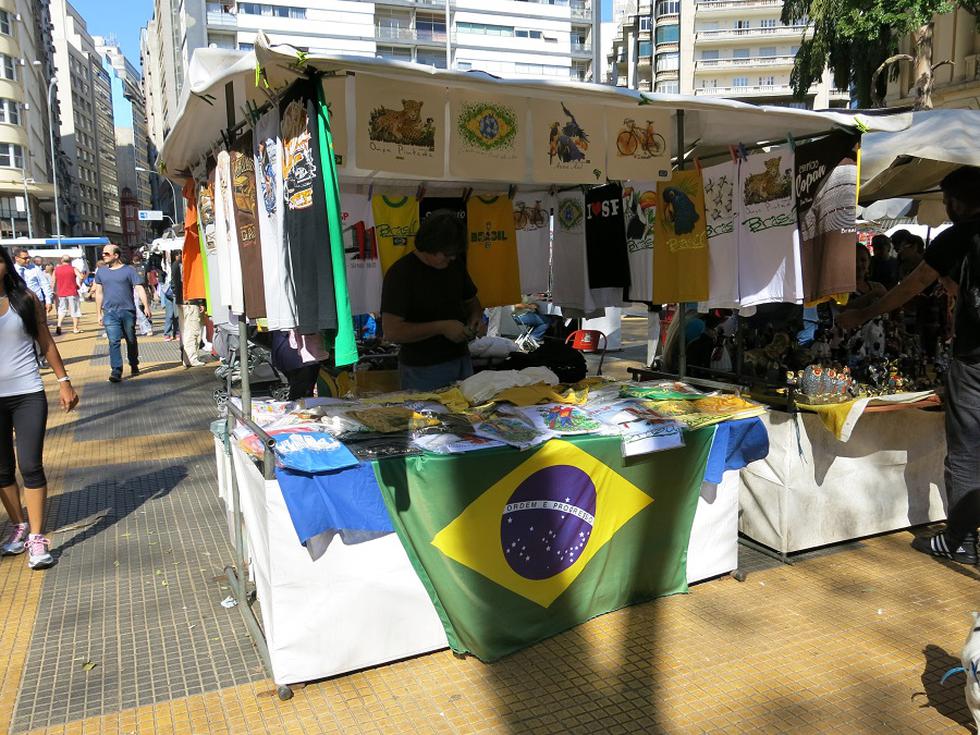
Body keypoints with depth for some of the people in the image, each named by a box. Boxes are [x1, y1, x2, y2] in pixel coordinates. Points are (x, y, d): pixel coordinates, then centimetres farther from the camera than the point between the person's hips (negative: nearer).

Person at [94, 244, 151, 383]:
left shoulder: (128, 270, 0)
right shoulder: (101, 271, 10)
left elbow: (139, 289, -6)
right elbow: (99, 293, 14)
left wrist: (146, 305, -18)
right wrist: (99, 313, 12)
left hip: (128, 311, -1)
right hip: (110, 313, 1)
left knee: (131, 340, 11)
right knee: (113, 341, -8)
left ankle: (134, 366, 29)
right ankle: (116, 371, -10)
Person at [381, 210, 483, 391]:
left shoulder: (455, 264, 6)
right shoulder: (401, 273, -16)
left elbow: (472, 301, 23)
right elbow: (392, 331, -22)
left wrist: (475, 317, -1)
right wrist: (441, 327, -22)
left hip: (461, 362, 7)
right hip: (422, 371, -6)